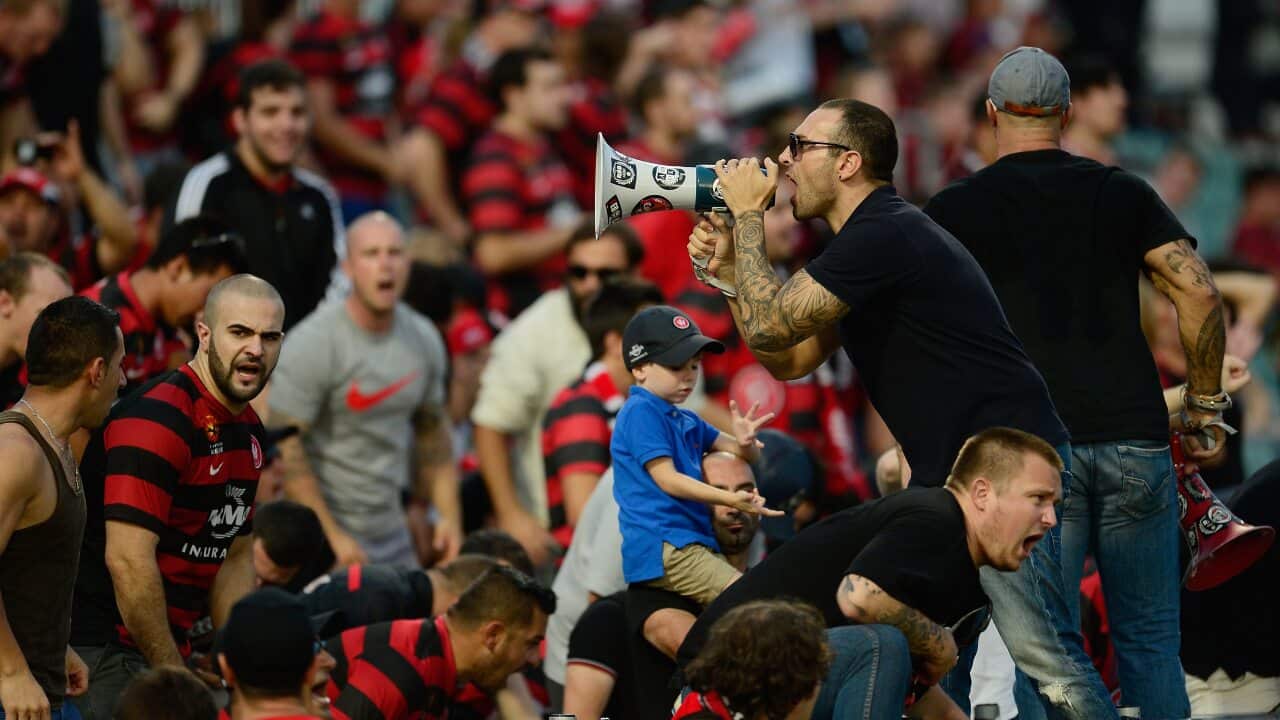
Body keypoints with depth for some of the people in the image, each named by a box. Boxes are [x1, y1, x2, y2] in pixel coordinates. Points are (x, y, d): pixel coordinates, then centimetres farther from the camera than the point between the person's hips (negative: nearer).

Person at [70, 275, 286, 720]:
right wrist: (175, 676, -18)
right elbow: (128, 559, -23)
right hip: (105, 647, -9)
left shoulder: (248, 429, 13)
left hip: (173, 646, 9)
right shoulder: (158, 418, -17)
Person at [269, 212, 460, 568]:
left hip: (394, 538, 6)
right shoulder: (311, 345, -13)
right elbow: (283, 448, -15)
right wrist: (332, 537, -17)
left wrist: (450, 515, 9)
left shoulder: (423, 339, 7)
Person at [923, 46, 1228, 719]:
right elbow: (1199, 292, 0)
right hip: (1134, 437, 2)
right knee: (1149, 638, 7)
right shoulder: (1122, 192, 11)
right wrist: (1206, 405, 8)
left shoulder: (955, 209, 7)